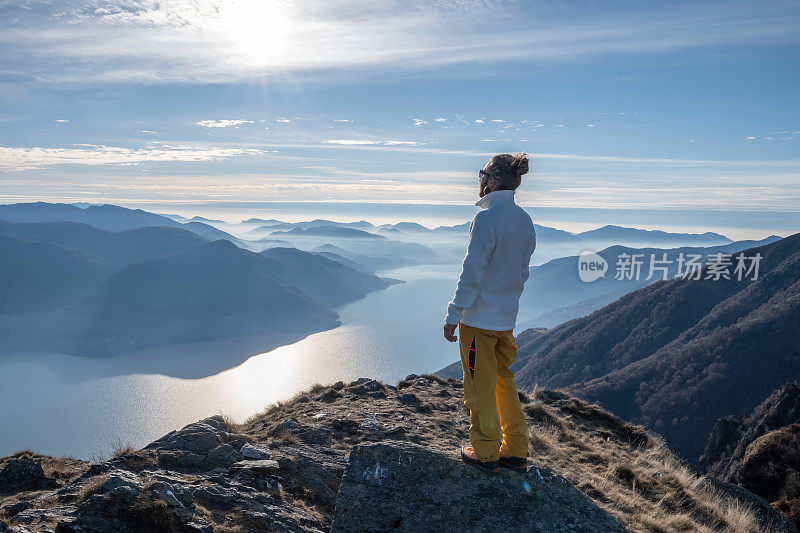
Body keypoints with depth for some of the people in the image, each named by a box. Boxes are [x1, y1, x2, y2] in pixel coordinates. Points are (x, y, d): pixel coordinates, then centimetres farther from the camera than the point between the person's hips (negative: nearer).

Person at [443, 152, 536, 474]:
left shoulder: (486, 218, -18)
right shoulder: (524, 221, 6)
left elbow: (472, 272, -19)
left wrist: (453, 315, -13)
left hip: (478, 318, -8)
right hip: (507, 318, 8)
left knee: (481, 387, 6)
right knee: (504, 381, 19)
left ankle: (486, 454, 20)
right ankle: (516, 452, 27)